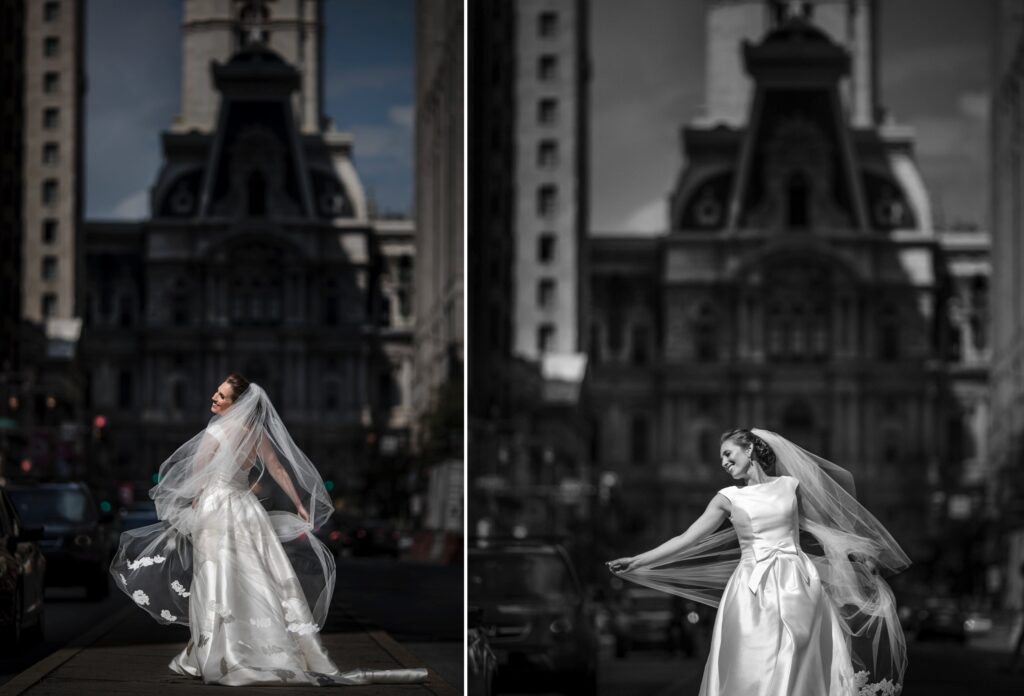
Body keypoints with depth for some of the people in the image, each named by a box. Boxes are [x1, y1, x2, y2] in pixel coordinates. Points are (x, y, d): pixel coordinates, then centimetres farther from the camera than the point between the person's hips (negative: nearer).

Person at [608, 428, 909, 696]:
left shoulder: (790, 485, 8)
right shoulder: (728, 498, 8)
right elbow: (686, 540, 4)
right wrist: (637, 562, -1)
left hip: (795, 586, 0)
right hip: (752, 593, 0)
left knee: (793, 670, -4)